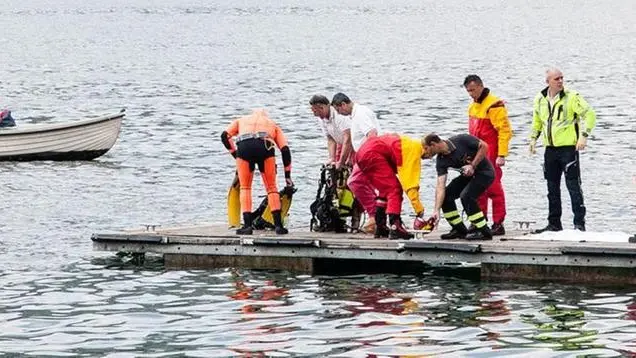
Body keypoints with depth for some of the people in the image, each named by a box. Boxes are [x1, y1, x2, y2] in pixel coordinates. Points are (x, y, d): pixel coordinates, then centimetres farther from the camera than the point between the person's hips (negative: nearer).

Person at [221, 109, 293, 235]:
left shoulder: (241, 120, 37)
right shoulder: (273, 124, 36)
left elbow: (225, 136, 19)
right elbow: (285, 149, 23)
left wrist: (235, 154, 25)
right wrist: (287, 175, 23)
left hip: (243, 146, 0)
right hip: (265, 147, 0)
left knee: (245, 188, 14)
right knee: (271, 187, 13)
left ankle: (247, 225, 3)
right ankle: (278, 225, 6)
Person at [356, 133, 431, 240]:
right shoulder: (415, 150, -11)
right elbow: (411, 183, -16)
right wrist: (419, 211, -14)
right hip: (371, 155, -11)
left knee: (386, 190, 18)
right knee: (394, 189, -11)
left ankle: (380, 227, 20)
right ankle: (395, 228, -19)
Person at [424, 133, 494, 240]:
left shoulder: (460, 140, -25)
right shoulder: (441, 161, -9)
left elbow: (484, 146, -19)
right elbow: (440, 187, -15)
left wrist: (472, 166, -24)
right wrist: (436, 210, -24)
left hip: (484, 172, -7)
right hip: (468, 175, 7)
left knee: (466, 195, -26)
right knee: (446, 195, -1)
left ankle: (484, 232, -16)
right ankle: (460, 230, 14)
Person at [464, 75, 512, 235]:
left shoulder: (494, 105, -13)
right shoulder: (473, 106, 16)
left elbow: (505, 130, -16)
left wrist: (502, 155, -20)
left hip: (490, 154, -9)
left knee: (493, 188, -8)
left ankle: (498, 224, -5)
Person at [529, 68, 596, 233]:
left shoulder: (572, 97, -9)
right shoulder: (540, 99, 8)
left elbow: (589, 114, -11)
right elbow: (537, 120, 23)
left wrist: (584, 135, -19)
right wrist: (533, 138, 15)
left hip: (568, 147, -6)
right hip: (550, 149, 6)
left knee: (573, 185, -8)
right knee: (552, 188, 11)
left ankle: (579, 222, -6)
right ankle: (554, 223, 19)